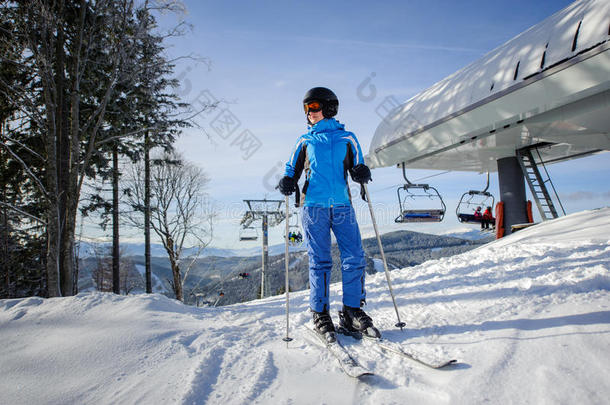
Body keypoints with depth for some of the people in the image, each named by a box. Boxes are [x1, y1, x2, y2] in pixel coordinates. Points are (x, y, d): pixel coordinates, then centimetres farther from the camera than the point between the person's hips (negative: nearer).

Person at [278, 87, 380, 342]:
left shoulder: (346, 138, 16)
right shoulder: (304, 141, 17)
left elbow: (356, 168, 13)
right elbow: (292, 170, 18)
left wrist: (362, 173, -10)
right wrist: (287, 183, -4)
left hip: (342, 205, 1)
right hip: (314, 205, -1)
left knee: (355, 258, -5)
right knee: (319, 261, -3)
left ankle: (352, 311, 6)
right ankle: (320, 315, 6)